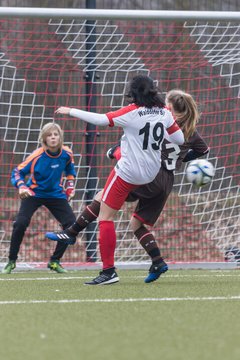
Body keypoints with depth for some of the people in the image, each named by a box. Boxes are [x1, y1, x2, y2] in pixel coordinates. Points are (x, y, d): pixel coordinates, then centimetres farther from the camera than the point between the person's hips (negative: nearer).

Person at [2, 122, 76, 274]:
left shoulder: (67, 154, -12)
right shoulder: (37, 156, -23)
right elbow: (18, 172, -18)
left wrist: (70, 187, 4)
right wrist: (21, 186, -36)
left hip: (56, 194, 4)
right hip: (34, 193, -3)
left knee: (72, 224, -12)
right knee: (21, 223, -24)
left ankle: (55, 261, 5)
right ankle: (11, 261, -6)